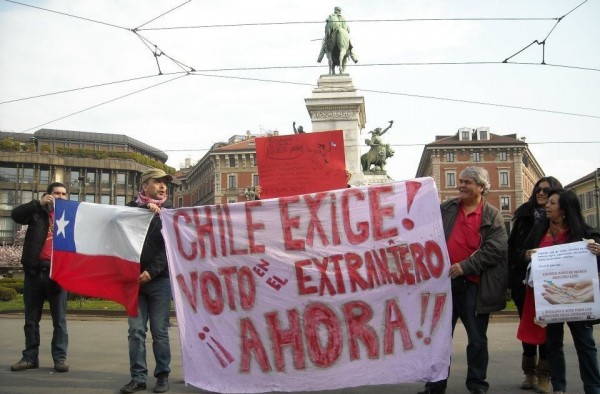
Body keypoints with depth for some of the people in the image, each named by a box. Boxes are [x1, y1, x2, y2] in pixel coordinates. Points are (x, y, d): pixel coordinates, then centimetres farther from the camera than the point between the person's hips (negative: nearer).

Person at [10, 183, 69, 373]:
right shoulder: (38, 212, 9)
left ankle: (60, 358, 5)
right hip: (35, 271, 1)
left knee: (59, 319, 1)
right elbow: (16, 214, -8)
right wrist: (39, 203, -13)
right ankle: (30, 357, 17)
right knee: (31, 319, 8)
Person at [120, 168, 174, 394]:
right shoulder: (133, 207, 12)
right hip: (134, 278, 2)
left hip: (160, 279, -2)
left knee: (159, 331, 0)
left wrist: (152, 271, -12)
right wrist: (146, 211, -13)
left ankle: (162, 376, 10)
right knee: (136, 330, 1)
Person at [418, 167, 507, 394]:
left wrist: (466, 266, -18)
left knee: (477, 339, 8)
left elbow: (496, 248, -10)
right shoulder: (445, 209, 9)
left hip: (474, 286, -2)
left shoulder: (492, 216, 1)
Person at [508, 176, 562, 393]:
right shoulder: (525, 215, 8)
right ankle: (530, 373, 20)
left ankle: (544, 376, 9)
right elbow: (512, 246, 5)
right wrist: (510, 279, -3)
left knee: (546, 326, 2)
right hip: (523, 280, 3)